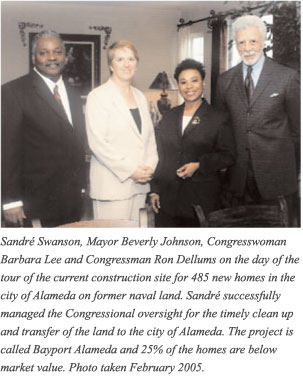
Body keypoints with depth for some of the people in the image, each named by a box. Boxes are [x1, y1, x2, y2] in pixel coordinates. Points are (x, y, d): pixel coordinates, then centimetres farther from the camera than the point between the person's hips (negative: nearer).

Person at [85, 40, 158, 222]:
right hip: (112, 185, -6)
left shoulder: (140, 97, 18)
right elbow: (97, 143, -12)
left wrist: (150, 166, 0)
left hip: (140, 182, 6)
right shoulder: (98, 96, -4)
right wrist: (130, 170, -15)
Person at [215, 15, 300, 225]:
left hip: (275, 176, -2)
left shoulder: (288, 77, -2)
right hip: (238, 178, 3)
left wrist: (293, 170, 4)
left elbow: (297, 128, 2)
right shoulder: (225, 80, 8)